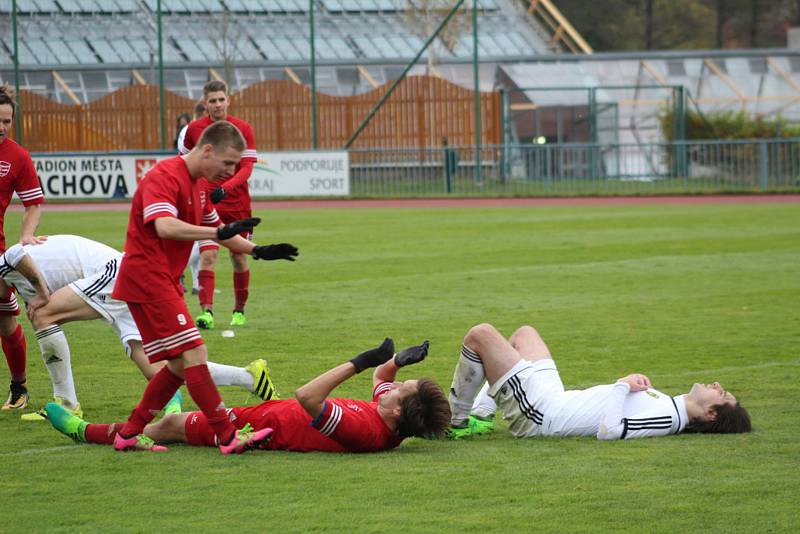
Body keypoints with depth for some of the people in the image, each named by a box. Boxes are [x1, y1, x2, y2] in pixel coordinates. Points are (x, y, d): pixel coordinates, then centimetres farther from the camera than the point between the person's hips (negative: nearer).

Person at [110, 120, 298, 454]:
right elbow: (165, 226, -33)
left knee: (179, 365, 10)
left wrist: (258, 251, 12)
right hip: (147, 278, -10)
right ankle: (228, 437, -18)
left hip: (166, 282, 10)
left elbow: (217, 231, 26)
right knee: (193, 354, -14)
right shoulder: (164, 177, -16)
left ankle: (129, 435, 17)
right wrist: (219, 233, -43)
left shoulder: (197, 186, 16)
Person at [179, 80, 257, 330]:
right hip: (206, 203, 0)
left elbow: (247, 168, -12)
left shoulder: (243, 129, -5)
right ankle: (206, 312, -22)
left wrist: (226, 188, -27)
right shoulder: (194, 128, -1)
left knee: (239, 258, 8)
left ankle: (239, 310, 25)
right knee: (208, 255, -15)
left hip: (237, 204, 0)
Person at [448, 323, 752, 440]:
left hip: (536, 413, -9)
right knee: (524, 333, 30)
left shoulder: (667, 418, -25)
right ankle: (481, 417, 24)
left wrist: (624, 386, -24)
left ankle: (456, 421, 7)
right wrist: (627, 385, 1)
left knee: (481, 334, -11)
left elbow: (609, 430, -35)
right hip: (553, 400, 9)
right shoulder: (669, 405, 3)